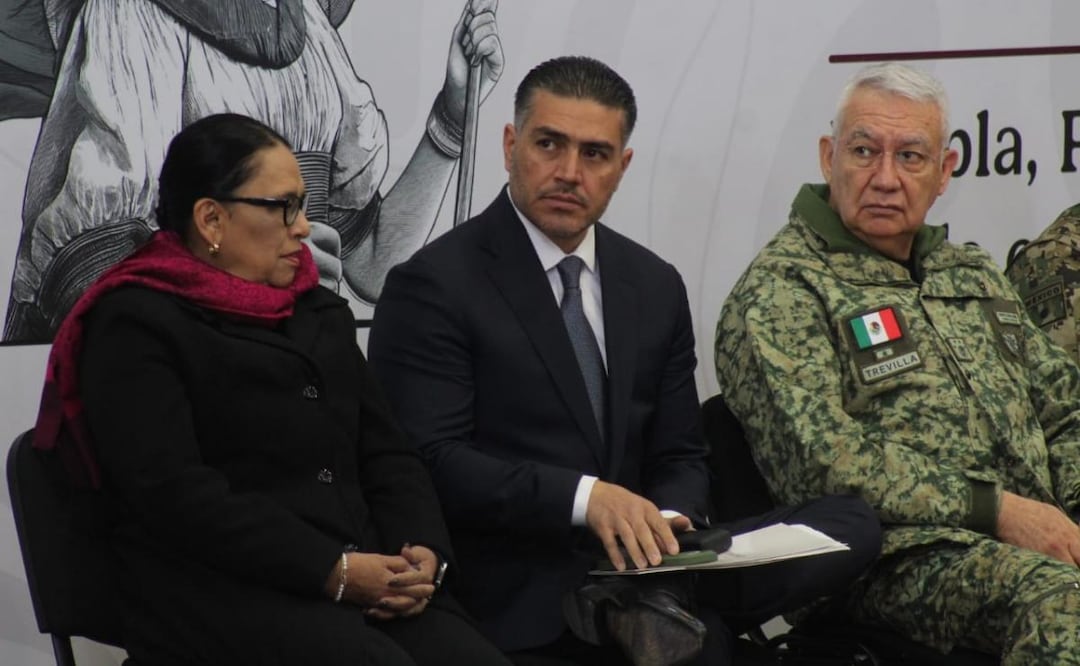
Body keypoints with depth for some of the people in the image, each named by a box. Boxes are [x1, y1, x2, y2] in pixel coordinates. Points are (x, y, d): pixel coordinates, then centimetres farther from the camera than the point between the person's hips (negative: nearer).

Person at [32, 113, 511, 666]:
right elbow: (173, 493, -12)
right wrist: (332, 570, -17)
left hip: (369, 579, 6)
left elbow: (386, 452, 19)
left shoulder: (321, 312, 23)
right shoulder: (134, 325, 0)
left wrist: (424, 550, -3)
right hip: (220, 593, -6)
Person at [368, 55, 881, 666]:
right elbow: (432, 461, -13)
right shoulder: (434, 286, -4)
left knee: (852, 525, -18)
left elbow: (680, 456, 17)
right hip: (516, 590, -7)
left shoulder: (656, 287, 15)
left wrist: (666, 520, -8)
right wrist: (584, 498, -24)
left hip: (633, 554, 8)